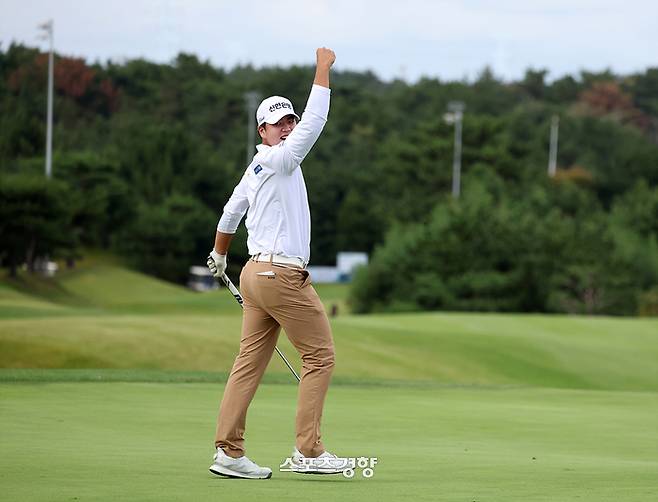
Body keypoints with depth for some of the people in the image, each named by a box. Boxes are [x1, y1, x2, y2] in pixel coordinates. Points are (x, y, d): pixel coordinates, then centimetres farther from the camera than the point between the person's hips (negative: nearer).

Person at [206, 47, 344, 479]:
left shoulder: (254, 169, 17)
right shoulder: (277, 160, -10)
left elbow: (229, 216, 28)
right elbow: (315, 120, -18)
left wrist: (219, 258, 43)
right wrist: (323, 69, -12)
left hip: (257, 273, 9)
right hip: (284, 276, -9)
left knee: (251, 361, 7)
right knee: (321, 355, -3)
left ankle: (228, 452, 4)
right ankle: (308, 451, -5)